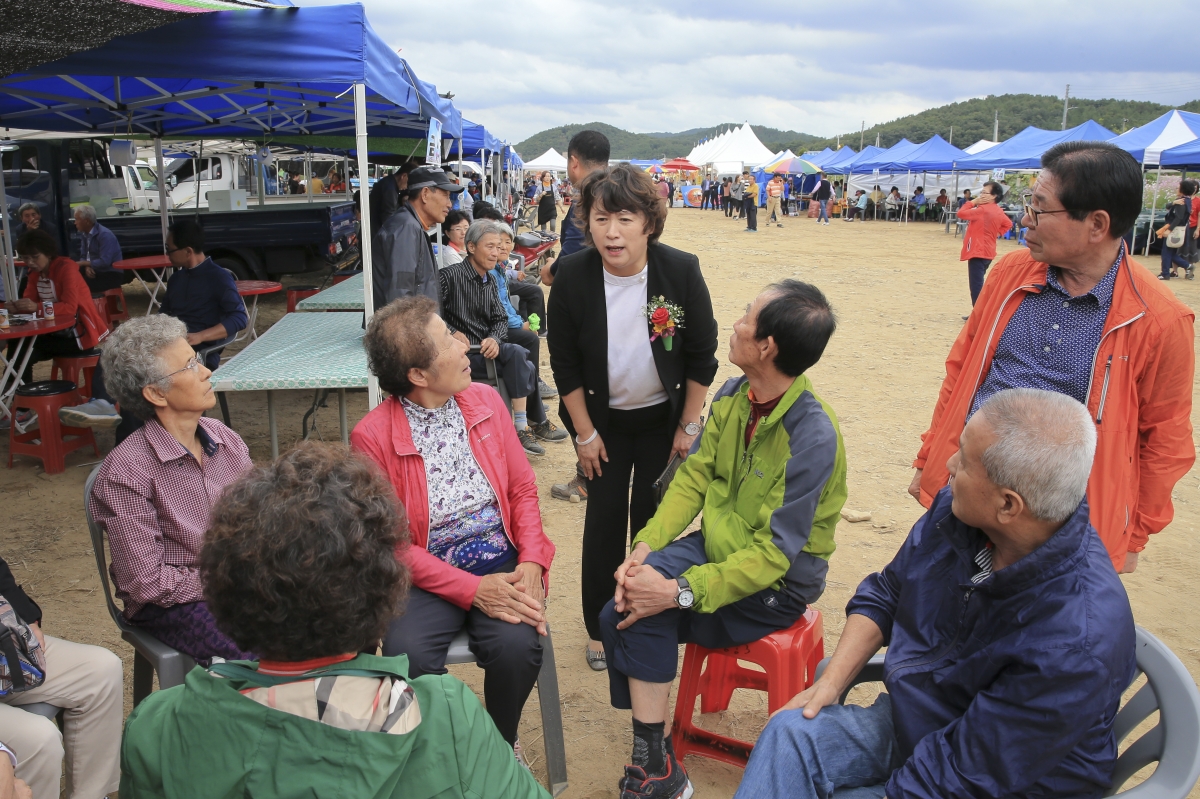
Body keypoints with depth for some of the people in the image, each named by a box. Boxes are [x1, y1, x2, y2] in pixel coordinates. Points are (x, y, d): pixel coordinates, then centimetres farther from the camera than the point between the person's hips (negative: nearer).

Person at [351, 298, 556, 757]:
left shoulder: (486, 401, 3)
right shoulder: (372, 437, -10)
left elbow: (523, 488, 7)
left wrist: (530, 563, -10)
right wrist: (472, 590, -17)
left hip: (501, 562, 2)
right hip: (428, 576, -2)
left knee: (516, 644, -25)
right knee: (407, 655, -28)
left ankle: (501, 746, 8)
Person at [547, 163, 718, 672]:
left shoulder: (682, 271, -19)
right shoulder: (573, 277, -17)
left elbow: (701, 357, -8)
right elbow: (564, 365, -8)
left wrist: (688, 426, -6)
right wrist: (585, 433, -6)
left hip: (663, 416, 0)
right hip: (602, 419, 0)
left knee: (652, 517, 5)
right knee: (604, 517, 3)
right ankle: (599, 627, 20)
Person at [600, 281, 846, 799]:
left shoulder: (813, 436, -26)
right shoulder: (733, 397, -2)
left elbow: (775, 553, -26)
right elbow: (692, 479, 0)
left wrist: (682, 591, -31)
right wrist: (644, 548, -15)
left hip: (777, 584, -6)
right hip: (719, 544, 6)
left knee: (631, 616, -22)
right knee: (627, 604, -20)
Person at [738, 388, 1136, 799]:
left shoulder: (1075, 640, -32)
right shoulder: (953, 511, -10)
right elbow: (883, 595, 5)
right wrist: (830, 681, -4)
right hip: (912, 720, 6)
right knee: (792, 729, -18)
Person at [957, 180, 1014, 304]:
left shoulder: (983, 210, -18)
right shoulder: (998, 211, 10)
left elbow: (961, 213, -19)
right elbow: (1008, 224, 24)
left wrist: (973, 202, -7)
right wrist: (998, 233, 16)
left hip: (977, 253, -10)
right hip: (987, 253, 10)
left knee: (976, 285, -9)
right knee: (978, 284, 19)